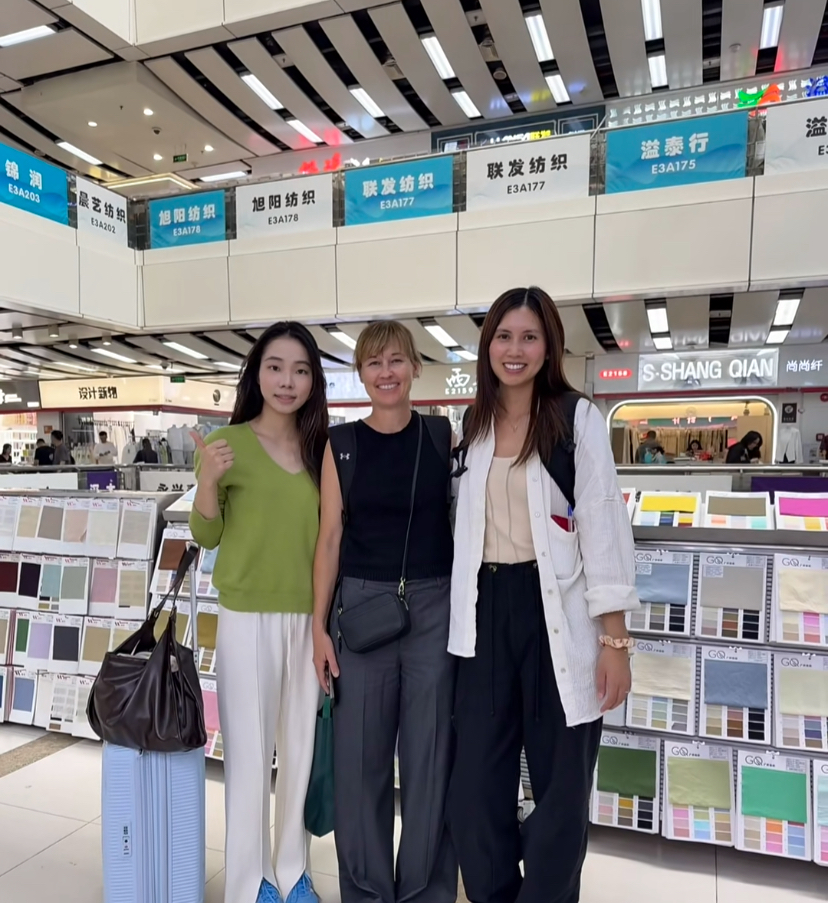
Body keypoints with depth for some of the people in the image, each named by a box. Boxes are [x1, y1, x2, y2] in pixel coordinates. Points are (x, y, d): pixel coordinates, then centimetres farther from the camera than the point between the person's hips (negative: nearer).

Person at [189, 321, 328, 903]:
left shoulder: (321, 447, 4)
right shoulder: (229, 442, -6)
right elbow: (207, 537, -5)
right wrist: (207, 481, -21)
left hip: (309, 618, 4)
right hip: (249, 617, -4)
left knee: (301, 746, 15)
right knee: (250, 751, 6)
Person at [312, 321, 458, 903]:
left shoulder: (443, 435, 1)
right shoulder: (341, 443, 2)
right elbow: (330, 537, 3)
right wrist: (319, 626, 1)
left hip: (436, 607, 0)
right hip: (361, 607, 1)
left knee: (431, 754, 10)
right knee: (360, 755, 11)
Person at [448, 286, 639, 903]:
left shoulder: (578, 418, -3)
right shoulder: (473, 428, 11)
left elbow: (605, 528, -8)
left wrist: (615, 641, -11)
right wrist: (466, 615, 12)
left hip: (560, 615, -4)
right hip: (489, 613, 4)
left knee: (561, 788, 9)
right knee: (474, 789, 9)